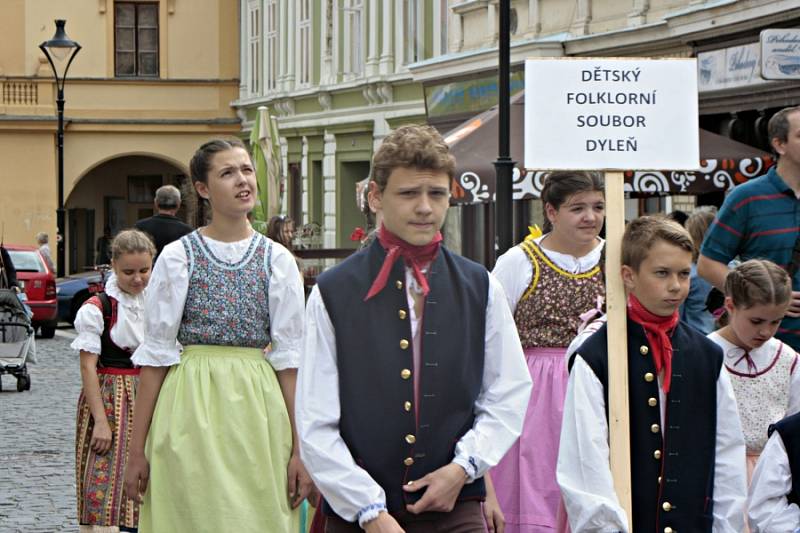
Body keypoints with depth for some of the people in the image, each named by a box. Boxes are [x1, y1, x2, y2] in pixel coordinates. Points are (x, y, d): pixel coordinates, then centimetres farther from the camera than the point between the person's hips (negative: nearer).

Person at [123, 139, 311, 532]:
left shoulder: (278, 260, 4)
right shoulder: (177, 257, 0)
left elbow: (289, 357, 4)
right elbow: (156, 354, 0)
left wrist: (299, 448, -1)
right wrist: (137, 449, -2)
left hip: (257, 411, 2)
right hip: (191, 410, -1)